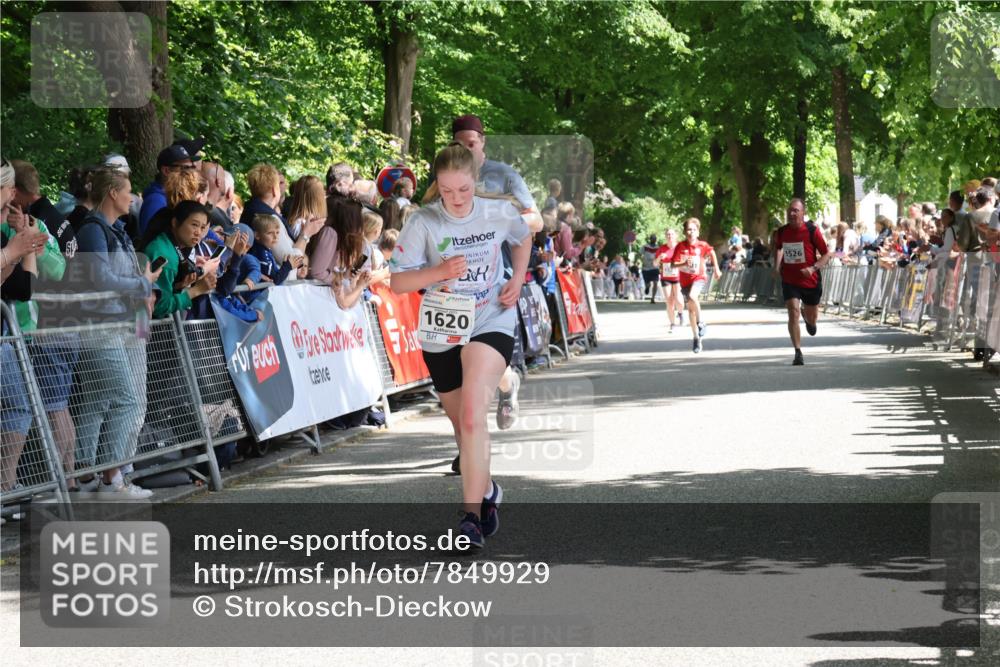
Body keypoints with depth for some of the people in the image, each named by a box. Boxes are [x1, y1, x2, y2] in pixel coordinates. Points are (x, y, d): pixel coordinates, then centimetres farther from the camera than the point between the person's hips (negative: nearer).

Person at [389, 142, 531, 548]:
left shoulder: (500, 213, -6)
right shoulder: (424, 223, -10)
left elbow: (523, 238, 19)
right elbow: (397, 282, -12)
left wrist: (518, 278, 3)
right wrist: (439, 272, -27)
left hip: (491, 322, -2)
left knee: (473, 415, -23)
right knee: (462, 424, 16)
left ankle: (472, 515, -25)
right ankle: (487, 491, 44)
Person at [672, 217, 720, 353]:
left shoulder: (702, 245, -7)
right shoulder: (680, 246, -9)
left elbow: (711, 252, 15)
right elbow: (674, 264, -11)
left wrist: (716, 269, 16)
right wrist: (684, 264, -30)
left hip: (699, 277, -2)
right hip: (685, 280, 2)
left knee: (692, 296, -33)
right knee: (690, 309, 8)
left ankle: (700, 322, -11)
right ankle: (697, 338, 20)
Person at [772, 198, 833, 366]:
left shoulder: (811, 231, -13)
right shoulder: (781, 232, -3)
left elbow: (826, 254, -8)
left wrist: (813, 268, -23)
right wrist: (777, 266, 4)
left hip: (811, 281, -1)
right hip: (789, 281, 1)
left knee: (812, 317, 15)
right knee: (793, 312, -18)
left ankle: (807, 316, 55)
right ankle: (798, 353, -14)